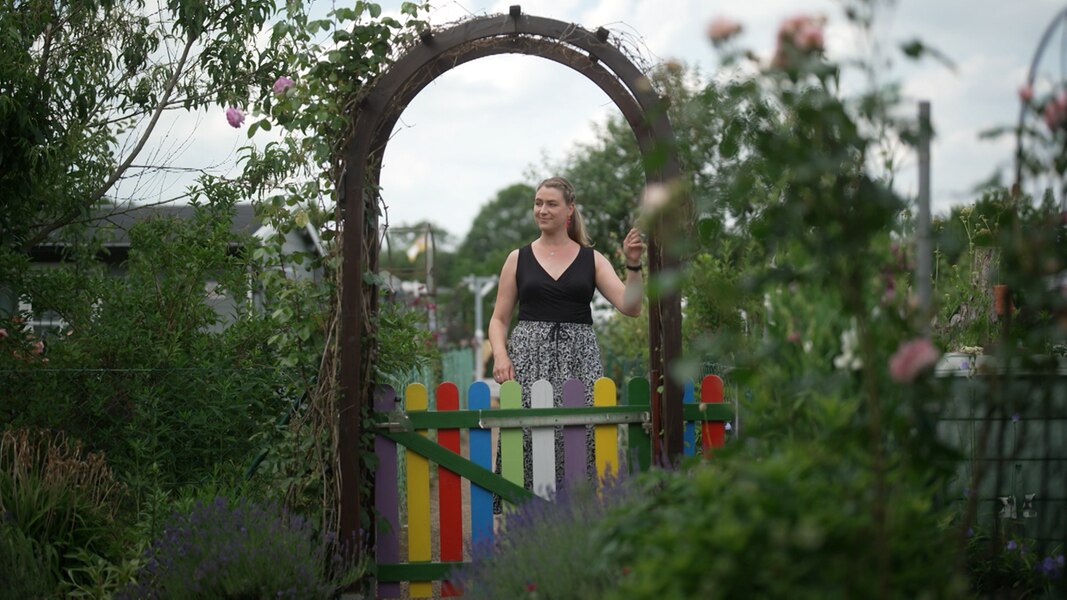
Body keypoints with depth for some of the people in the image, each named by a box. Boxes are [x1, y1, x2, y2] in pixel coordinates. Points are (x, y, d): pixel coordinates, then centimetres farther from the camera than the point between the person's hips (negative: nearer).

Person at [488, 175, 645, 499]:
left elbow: (630, 306, 1)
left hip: (578, 358, 0)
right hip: (528, 355, 0)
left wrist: (633, 265, -13)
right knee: (526, 442, -10)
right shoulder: (518, 259, 11)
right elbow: (499, 318, 12)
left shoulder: (592, 259, 9)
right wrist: (500, 354, -6)